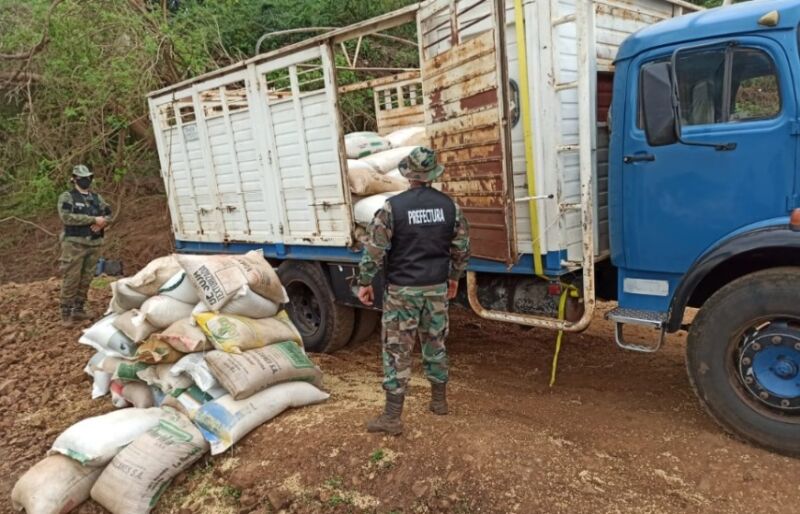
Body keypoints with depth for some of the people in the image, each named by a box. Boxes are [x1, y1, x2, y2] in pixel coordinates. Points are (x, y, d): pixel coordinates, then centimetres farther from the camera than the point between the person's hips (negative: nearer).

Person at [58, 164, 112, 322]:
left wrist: (102, 223, -9)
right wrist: (93, 219, -18)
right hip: (74, 244, -5)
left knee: (86, 278, 8)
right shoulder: (67, 197, -1)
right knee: (72, 278, -6)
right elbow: (66, 217, -16)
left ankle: (79, 309, 16)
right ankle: (66, 311, 2)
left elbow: (109, 214, 15)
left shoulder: (96, 197, 16)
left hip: (94, 244, 5)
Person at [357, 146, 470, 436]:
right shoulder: (449, 205, 0)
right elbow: (461, 248, 7)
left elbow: (374, 249, -13)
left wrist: (365, 282, -2)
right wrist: (454, 277, 21)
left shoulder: (393, 206, -13)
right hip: (437, 287, 4)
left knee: (397, 350, 1)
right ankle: (439, 401, 32)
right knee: (435, 344, 18)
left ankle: (392, 417, 5)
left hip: (402, 290, -4)